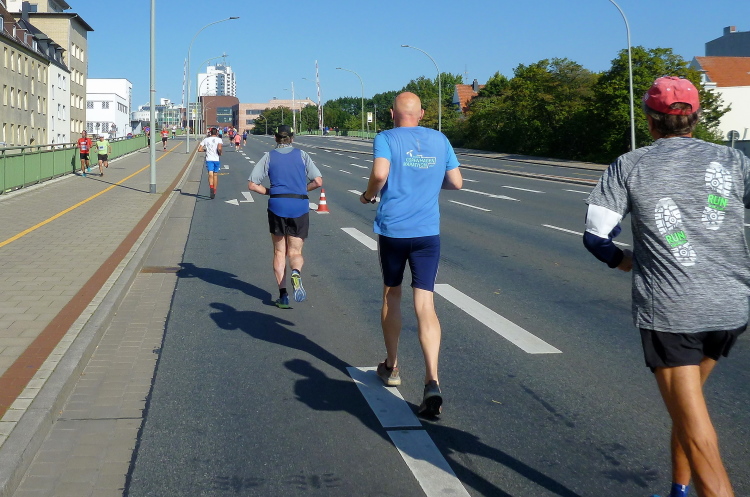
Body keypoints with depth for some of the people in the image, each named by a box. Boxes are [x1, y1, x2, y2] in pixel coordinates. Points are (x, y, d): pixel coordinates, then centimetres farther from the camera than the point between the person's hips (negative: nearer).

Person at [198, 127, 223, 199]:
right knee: (215, 175, 14)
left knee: (210, 174, -11)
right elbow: (219, 148, -18)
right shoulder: (219, 139, 0)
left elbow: (199, 149, 4)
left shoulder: (206, 140, 7)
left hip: (209, 159, 0)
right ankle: (214, 192, 21)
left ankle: (211, 187, -39)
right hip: (216, 159, 0)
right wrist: (220, 153, 2)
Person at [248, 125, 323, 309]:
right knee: (295, 252, 8)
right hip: (300, 207, 0)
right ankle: (296, 272, -26)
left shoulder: (269, 157, 5)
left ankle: (283, 294, 5)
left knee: (279, 252, 13)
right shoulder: (302, 155, 5)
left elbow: (252, 184, -1)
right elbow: (318, 181, -3)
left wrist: (270, 192, 13)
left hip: (277, 206, 0)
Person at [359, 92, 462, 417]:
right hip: (428, 232, 2)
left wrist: (368, 195, -2)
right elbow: (456, 182, 10)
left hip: (392, 229, -1)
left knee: (391, 296, 18)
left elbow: (380, 174, -21)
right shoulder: (440, 140, 7)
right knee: (425, 306, -3)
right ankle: (432, 381, -18)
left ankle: (391, 367, 32)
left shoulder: (386, 139, -4)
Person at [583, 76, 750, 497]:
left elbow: (595, 236, -1)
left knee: (698, 438, -1)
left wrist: (621, 259, 18)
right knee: (687, 401, 28)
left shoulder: (629, 166, 1)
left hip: (666, 312, -4)